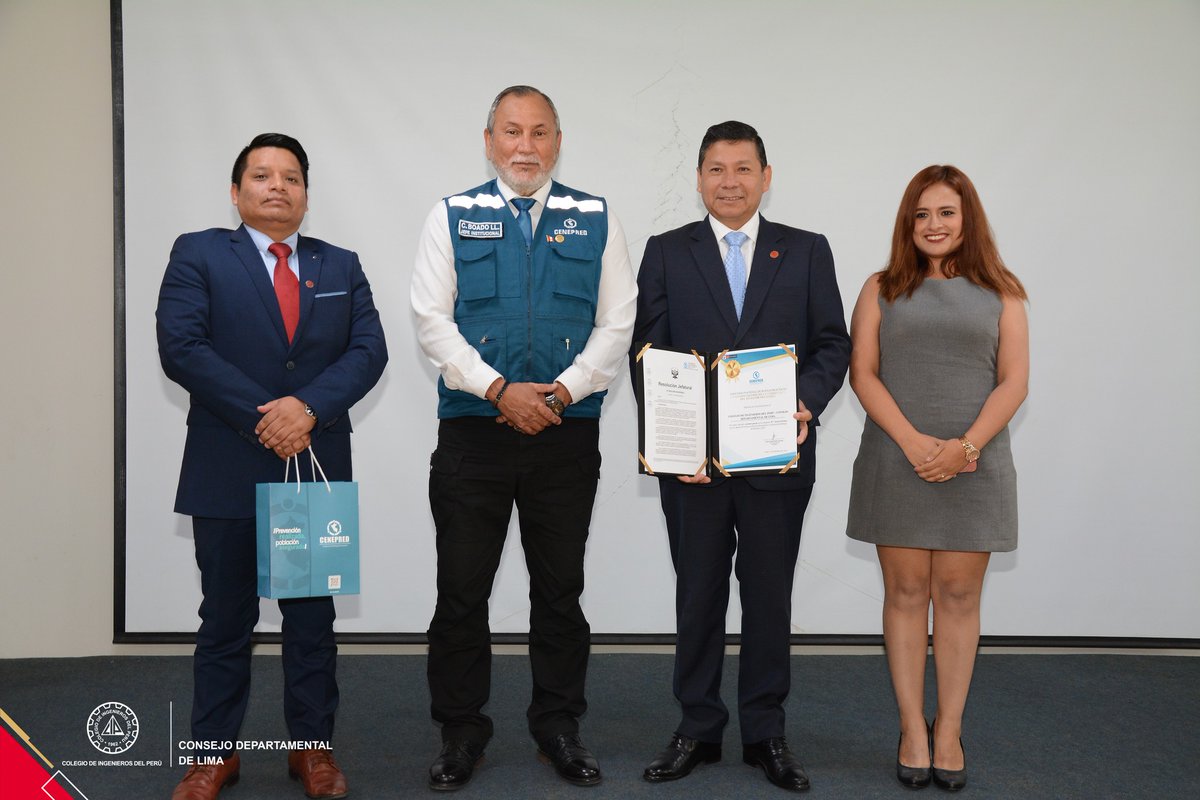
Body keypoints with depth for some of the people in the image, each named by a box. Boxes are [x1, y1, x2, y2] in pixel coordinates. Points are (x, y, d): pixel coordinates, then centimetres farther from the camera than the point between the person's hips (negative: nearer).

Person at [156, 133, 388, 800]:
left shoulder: (341, 266, 12)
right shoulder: (199, 255, 3)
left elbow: (369, 350, 0)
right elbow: (181, 347, -10)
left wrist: (309, 408, -16)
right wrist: (262, 416, -16)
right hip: (227, 469, -2)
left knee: (314, 616, 10)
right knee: (226, 619, 8)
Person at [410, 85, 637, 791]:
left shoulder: (595, 219, 7)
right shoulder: (454, 217, 5)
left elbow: (617, 323, 2)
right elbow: (433, 320, -3)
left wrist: (561, 391, -11)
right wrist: (500, 390, -14)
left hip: (568, 434, 1)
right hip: (473, 432, -1)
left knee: (561, 588, 10)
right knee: (462, 587, 4)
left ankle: (559, 725, 25)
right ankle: (461, 731, 19)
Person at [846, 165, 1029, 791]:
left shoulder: (1001, 293, 9)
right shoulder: (883, 289, 9)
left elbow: (1014, 381, 1)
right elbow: (863, 372, 0)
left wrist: (964, 445, -13)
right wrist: (913, 442, -12)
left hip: (974, 465, 0)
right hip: (897, 464, 0)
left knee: (958, 595, 2)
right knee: (905, 593, 3)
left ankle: (949, 732, 11)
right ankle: (912, 731, 10)